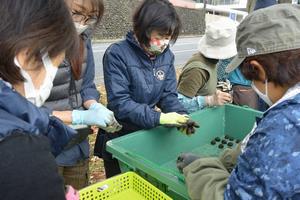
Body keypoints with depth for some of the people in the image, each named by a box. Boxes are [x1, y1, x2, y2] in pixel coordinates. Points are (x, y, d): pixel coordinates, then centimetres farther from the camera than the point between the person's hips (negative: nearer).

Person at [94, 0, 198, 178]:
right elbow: (119, 102, -27)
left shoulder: (167, 56, -4)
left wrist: (180, 115, -22)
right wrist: (158, 117, -33)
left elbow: (169, 95, -2)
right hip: (119, 138, -4)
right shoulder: (117, 54, -21)